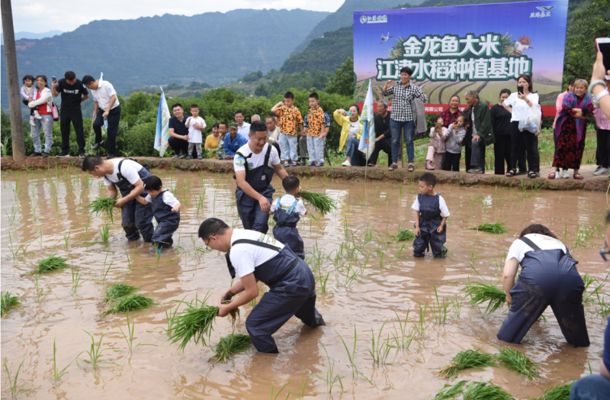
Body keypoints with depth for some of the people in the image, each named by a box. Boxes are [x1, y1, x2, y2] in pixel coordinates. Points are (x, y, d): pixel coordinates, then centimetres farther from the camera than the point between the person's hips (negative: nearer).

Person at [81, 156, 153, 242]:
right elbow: (112, 190, 3)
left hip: (143, 186, -7)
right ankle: (132, 240, 27)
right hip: (128, 189, 7)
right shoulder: (105, 172, -9)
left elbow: (140, 187, -30)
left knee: (141, 221, -11)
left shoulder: (124, 167, -34)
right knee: (126, 222, 5)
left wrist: (123, 200, -29)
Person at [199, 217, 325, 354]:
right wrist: (229, 293, 15)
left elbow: (252, 292, -17)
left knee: (255, 326, -3)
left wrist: (228, 308, -4)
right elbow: (250, 276, 17)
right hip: (304, 274, 10)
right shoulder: (244, 235, 8)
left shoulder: (237, 251, -22)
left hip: (292, 285, -10)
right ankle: (314, 319, 74)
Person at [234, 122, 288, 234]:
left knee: (260, 226, -16)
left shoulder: (271, 150, -14)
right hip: (245, 194, -1)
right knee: (249, 228, 12)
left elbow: (279, 169, 5)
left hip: (265, 192, 1)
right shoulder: (241, 154, -25)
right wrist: (260, 198, -45)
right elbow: (241, 182, -34)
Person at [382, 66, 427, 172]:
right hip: (395, 118, 2)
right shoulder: (395, 86, 1)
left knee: (409, 141, 3)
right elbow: (384, 94, 8)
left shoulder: (414, 88, -3)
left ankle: (411, 163, 10)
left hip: (409, 119, -2)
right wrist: (386, 87, -10)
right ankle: (394, 162, 16)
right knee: (395, 141, 7)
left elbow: (424, 99, -3)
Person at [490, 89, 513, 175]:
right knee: (499, 157, 2)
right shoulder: (495, 108, 2)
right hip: (499, 137, -2)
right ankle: (499, 174, 7)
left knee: (510, 157, 3)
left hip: (510, 136, 2)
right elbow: (491, 123, -3)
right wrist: (493, 136, -11)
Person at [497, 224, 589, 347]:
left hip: (536, 275, -3)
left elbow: (507, 275, 19)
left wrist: (509, 296, 37)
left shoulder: (520, 242, 33)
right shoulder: (559, 243, 45)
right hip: (570, 276, 3)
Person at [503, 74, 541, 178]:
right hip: (516, 123, 2)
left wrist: (526, 99, -25)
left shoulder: (534, 96, 4)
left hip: (529, 124, -2)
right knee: (515, 146, 6)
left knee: (531, 147, -3)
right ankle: (512, 168, 12)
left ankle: (533, 169, -2)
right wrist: (511, 111, 10)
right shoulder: (514, 95, 10)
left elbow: (534, 107, -12)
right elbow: (505, 103, 23)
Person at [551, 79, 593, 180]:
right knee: (562, 147, -6)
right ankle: (557, 169, -5)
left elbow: (590, 109, -9)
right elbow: (565, 109, -14)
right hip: (566, 126, -2)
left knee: (577, 148, 3)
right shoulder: (568, 96, 0)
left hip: (579, 128, 2)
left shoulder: (588, 99, 8)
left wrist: (577, 110, -20)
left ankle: (576, 170, 12)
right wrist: (578, 114, -12)